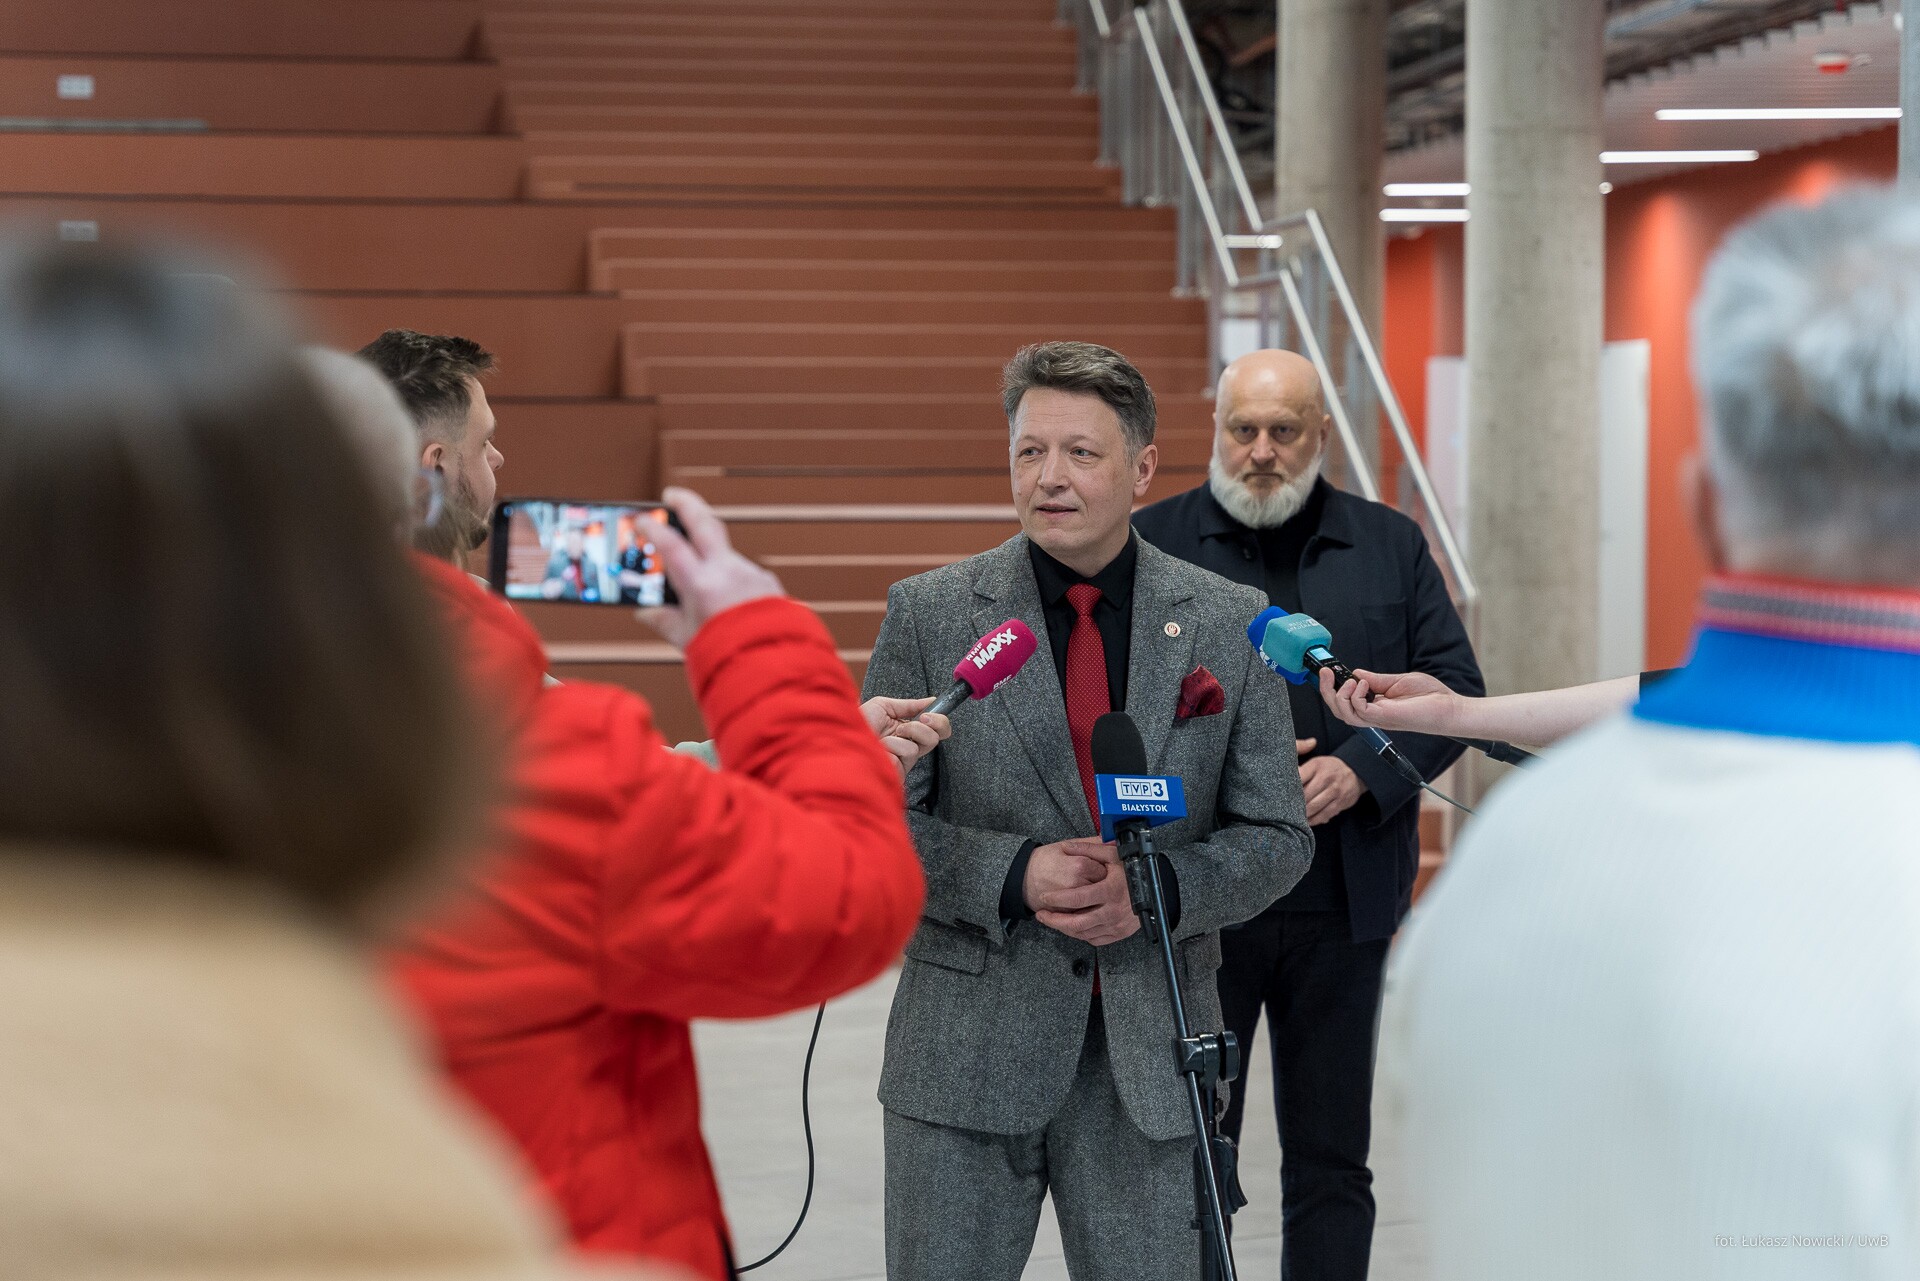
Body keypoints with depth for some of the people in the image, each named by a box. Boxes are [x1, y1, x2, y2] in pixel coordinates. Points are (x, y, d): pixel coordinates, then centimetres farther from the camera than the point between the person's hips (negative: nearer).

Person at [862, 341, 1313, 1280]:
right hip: (969, 1050, -1)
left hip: (1153, 1055, 1)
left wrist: (1160, 888, -14)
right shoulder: (929, 614, 0)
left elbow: (1277, 838, 5)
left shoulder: (1228, 626, 3)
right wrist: (1014, 877, -17)